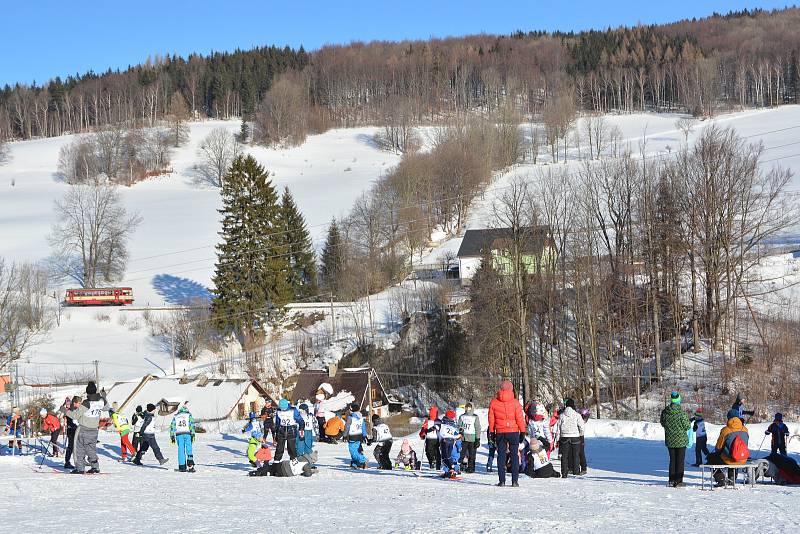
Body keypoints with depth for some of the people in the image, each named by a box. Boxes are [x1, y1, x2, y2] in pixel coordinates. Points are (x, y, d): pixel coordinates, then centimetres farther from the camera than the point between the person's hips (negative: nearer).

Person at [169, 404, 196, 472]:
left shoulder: (175, 416, 18)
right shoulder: (189, 415, 11)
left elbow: (172, 426, 12)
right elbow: (192, 425, -1)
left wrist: (172, 437, 12)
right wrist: (193, 435, -6)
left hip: (178, 434, 2)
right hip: (187, 433, -2)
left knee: (181, 450, 6)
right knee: (189, 450, -2)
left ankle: (182, 467, 4)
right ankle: (190, 466, -15)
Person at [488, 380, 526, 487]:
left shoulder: (493, 402, 1)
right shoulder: (515, 402, -6)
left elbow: (491, 419, 4)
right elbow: (520, 419, -5)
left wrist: (491, 432, 12)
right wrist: (523, 431, 3)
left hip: (500, 432, 1)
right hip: (513, 431, -1)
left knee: (501, 456, 8)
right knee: (514, 455, 4)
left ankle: (502, 480, 4)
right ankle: (514, 481, -2)